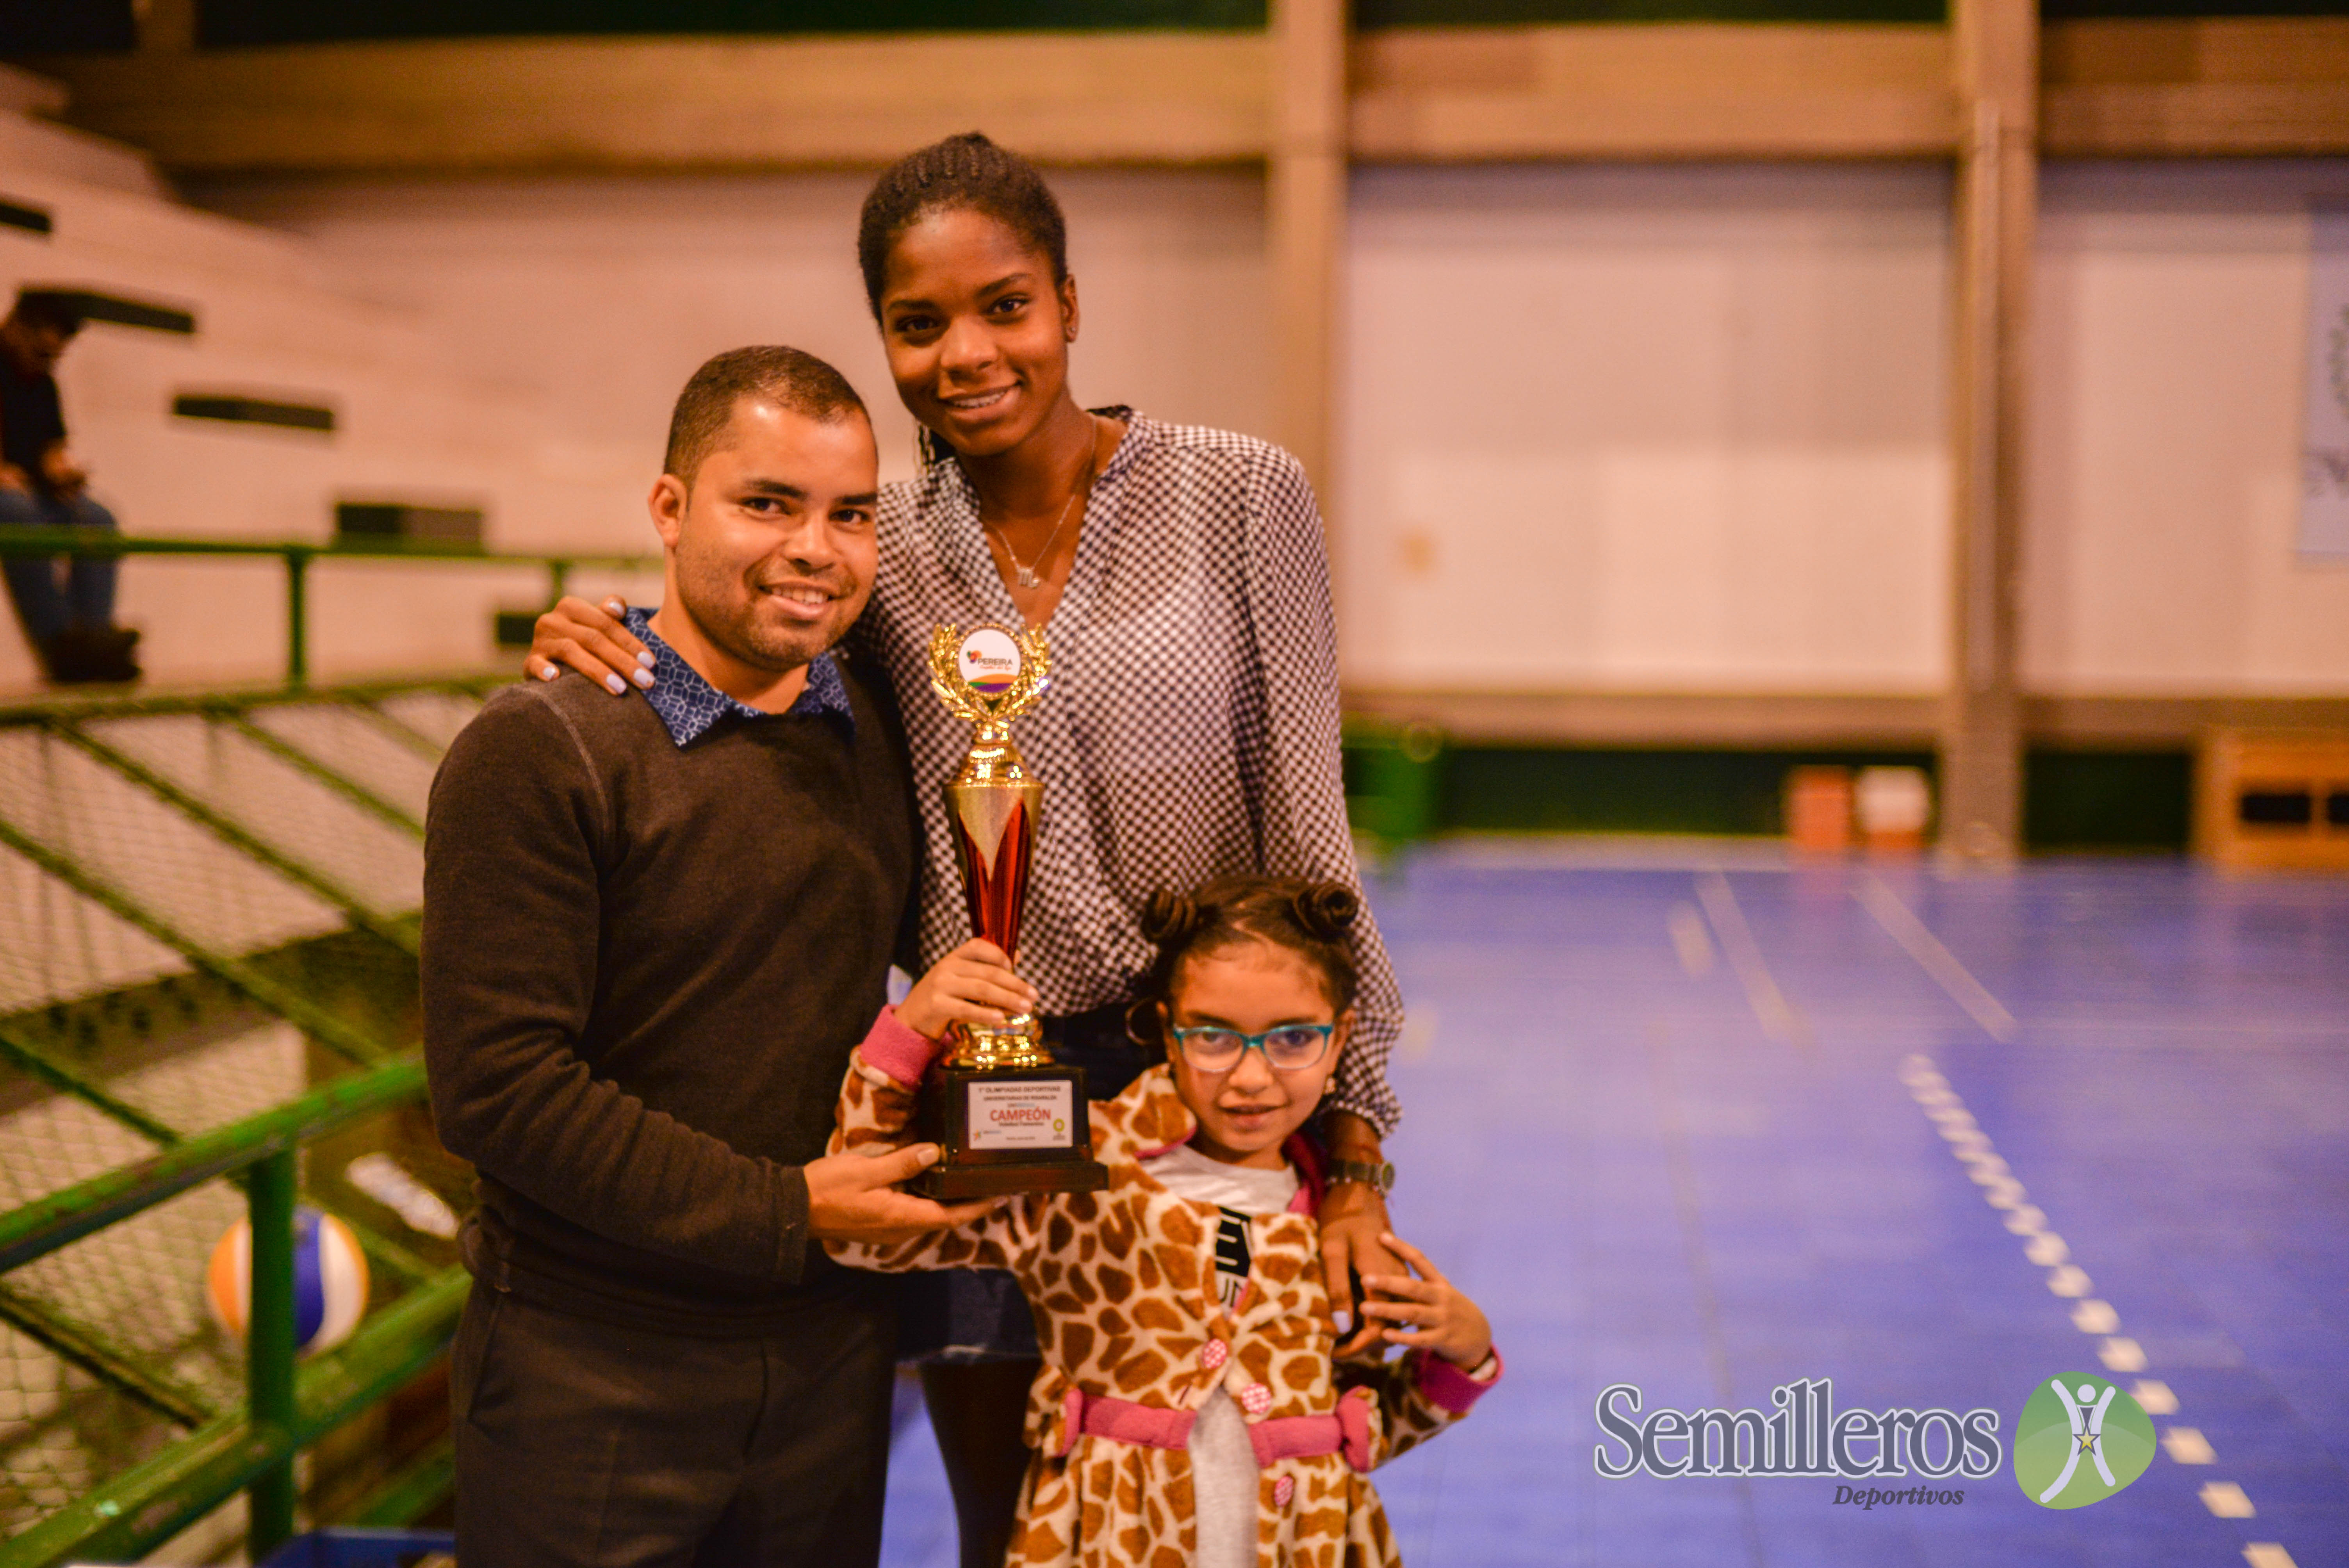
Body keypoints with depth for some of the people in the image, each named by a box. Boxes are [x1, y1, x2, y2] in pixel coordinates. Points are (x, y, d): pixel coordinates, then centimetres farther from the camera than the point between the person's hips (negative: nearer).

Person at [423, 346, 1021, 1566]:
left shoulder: (883, 739, 6)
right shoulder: (539, 753, -12)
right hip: (592, 1365, -5)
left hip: (829, 1350, 5)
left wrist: (924, 1015, -3)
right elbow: (498, 1083, -18)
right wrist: (781, 1213, -18)